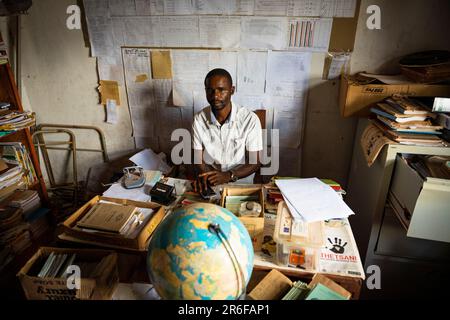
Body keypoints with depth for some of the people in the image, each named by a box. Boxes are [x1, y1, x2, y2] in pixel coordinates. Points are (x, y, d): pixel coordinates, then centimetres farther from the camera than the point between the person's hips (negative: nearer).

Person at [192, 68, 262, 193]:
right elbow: (198, 159, 0)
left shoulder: (250, 120, -12)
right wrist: (204, 176, -22)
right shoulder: (199, 120, -4)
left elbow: (255, 162, -8)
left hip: (241, 182, -2)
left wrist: (228, 175, -23)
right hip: (209, 183, 2)